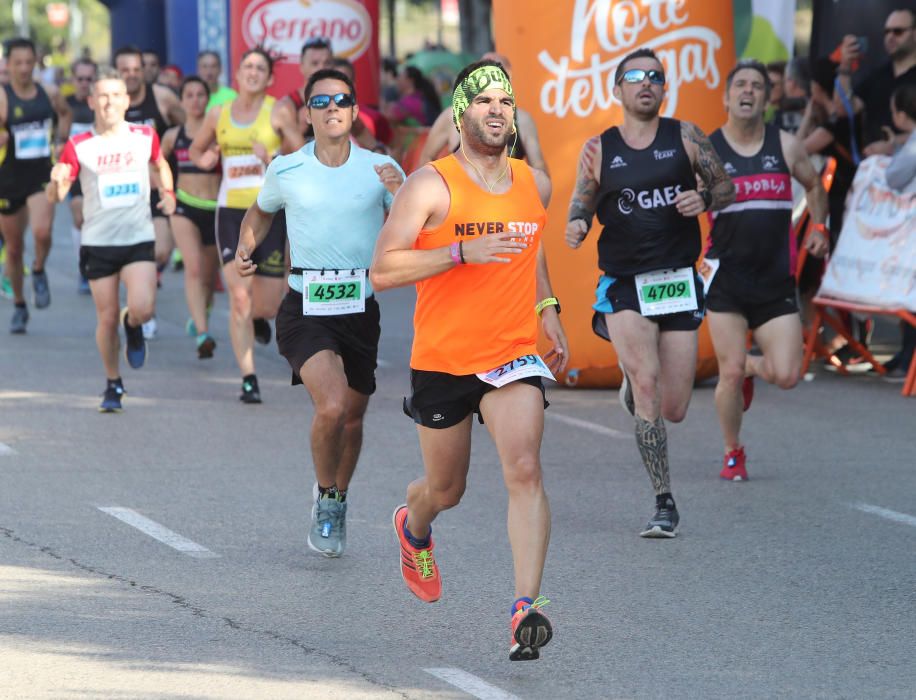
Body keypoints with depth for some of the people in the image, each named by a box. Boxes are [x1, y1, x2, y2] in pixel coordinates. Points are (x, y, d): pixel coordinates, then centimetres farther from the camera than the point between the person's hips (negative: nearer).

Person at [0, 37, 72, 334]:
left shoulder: (49, 94, 1)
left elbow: (65, 113, 23)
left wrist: (61, 138, 9)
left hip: (42, 175, 1)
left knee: (42, 232, -25)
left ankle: (39, 273, 7)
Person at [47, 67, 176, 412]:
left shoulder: (145, 136, 1)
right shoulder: (79, 146, -4)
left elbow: (160, 164, 24)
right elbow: (55, 196, -3)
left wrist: (167, 192, 7)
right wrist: (58, 181, -25)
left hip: (139, 239, 0)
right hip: (98, 243, 0)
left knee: (142, 308, -19)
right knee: (107, 317, 3)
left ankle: (133, 327, 19)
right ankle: (113, 385, 22)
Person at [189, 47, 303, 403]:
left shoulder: (278, 113, -1)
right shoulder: (218, 114, 7)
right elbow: (195, 149, 22)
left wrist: (274, 161, -18)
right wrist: (203, 159, -1)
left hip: (271, 211, -1)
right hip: (231, 211, 1)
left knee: (268, 305, 1)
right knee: (239, 296, -11)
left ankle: (258, 318, 40)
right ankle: (248, 379, -7)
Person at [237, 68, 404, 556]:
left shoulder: (381, 169, 0)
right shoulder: (285, 170, 1)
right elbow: (261, 211, 22)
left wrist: (401, 194, -21)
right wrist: (245, 249, 4)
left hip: (360, 309, 2)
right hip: (305, 309, -2)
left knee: (352, 415, 13)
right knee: (332, 406, -22)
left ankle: (338, 501, 40)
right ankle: (325, 498, 3)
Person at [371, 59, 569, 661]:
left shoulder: (535, 184, 6)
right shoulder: (432, 185, -10)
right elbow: (382, 271, -15)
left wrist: (547, 307, 15)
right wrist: (463, 252, -24)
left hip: (515, 355, 2)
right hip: (443, 359, -2)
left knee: (524, 469, -20)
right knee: (446, 488, 13)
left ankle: (527, 610, -24)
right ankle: (414, 528, 52)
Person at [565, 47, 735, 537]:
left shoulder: (685, 137, 4)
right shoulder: (598, 149, 4)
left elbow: (726, 187, 10)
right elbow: (581, 207, 10)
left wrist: (704, 200, -12)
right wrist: (575, 226, -14)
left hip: (679, 282, 1)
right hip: (624, 285, -1)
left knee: (674, 410, 2)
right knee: (647, 384, -22)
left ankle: (633, 378, 40)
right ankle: (663, 503, -16)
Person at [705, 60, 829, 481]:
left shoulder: (786, 146, 5)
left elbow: (813, 186, 24)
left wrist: (819, 228, 14)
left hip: (776, 279, 2)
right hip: (726, 277, -2)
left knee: (786, 376, -6)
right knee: (730, 374, -7)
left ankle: (750, 366, 30)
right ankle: (733, 453, 17)